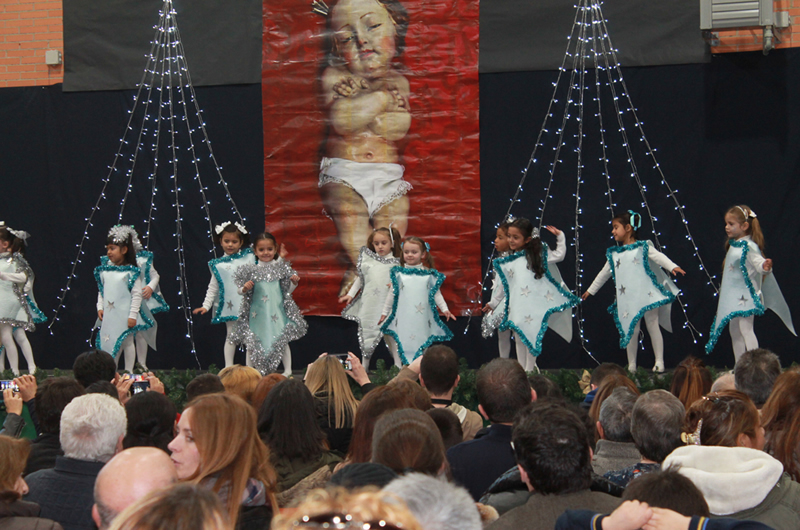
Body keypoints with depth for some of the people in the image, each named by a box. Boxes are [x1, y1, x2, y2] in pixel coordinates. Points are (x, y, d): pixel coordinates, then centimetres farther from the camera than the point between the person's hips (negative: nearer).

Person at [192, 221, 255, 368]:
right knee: (231, 336, 5)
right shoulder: (219, 265, 2)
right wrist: (206, 305, -2)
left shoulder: (249, 257, 3)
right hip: (230, 305, -1)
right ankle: (229, 368, 12)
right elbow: (213, 287, 4)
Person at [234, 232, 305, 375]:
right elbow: (241, 291, 6)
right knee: (252, 343, 1)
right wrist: (245, 289, -16)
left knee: (282, 341, -1)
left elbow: (288, 290, 13)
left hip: (277, 310, 0)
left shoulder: (281, 268, 4)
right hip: (257, 313, 0)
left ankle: (287, 370, 10)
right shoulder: (251, 271, 1)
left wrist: (294, 282, -6)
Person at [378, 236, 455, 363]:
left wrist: (445, 309, 2)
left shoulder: (429, 274, 4)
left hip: (422, 318, 0)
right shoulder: (398, 273, 5)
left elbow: (436, 293, 10)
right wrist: (384, 312, 16)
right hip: (403, 318, 0)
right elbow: (392, 294, 12)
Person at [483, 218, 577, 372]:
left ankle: (530, 370, 5)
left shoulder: (537, 255, 5)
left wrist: (560, 237, 6)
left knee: (531, 338, -4)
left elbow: (559, 255, 9)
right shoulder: (508, 263, 14)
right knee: (520, 339, 6)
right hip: (517, 309, 3)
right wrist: (493, 303, 28)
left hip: (534, 306, -3)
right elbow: (505, 287, 23)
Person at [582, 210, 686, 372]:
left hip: (646, 295, -4)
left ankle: (659, 362, 1)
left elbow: (659, 257, -16)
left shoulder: (642, 247, -2)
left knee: (653, 326, -2)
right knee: (630, 330, 3)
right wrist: (591, 290, 28)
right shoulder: (614, 254, 12)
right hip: (627, 300, 4)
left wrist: (672, 267, -33)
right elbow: (604, 273, 22)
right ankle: (631, 365, 9)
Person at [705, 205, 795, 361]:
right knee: (734, 331, 12)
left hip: (745, 295, -10)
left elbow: (758, 262, -30)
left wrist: (765, 266, -51)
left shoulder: (749, 246, -16)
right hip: (733, 296, 10)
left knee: (745, 329, -17)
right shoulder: (733, 246, 12)